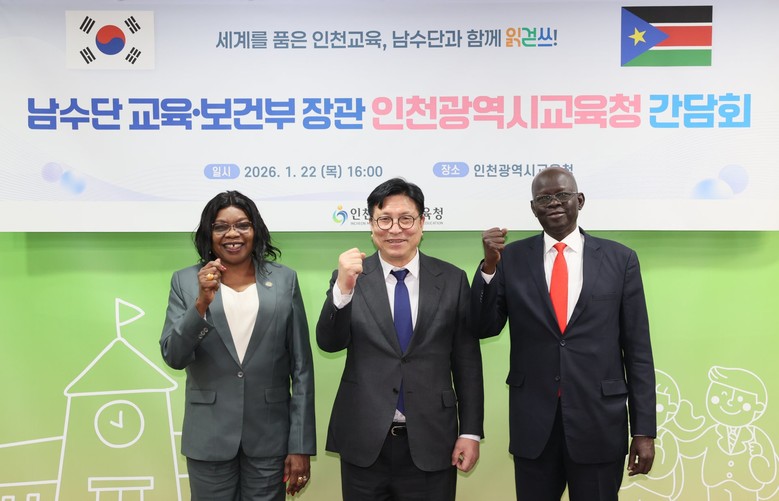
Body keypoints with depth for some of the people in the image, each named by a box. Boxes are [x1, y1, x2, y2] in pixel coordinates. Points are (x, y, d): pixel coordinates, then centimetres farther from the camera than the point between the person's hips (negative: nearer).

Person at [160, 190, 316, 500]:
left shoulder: (284, 280, 0)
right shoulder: (186, 282, 1)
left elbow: (301, 367, 0)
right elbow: (173, 357, -7)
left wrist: (301, 445, -3)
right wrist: (202, 302, -22)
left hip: (270, 436, 0)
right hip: (209, 437, 0)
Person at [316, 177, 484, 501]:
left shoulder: (452, 280, 0)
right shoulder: (351, 277, -1)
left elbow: (467, 362, 2)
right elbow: (329, 343, -12)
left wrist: (471, 432, 0)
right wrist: (343, 288, -27)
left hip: (431, 443, 1)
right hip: (364, 443, 0)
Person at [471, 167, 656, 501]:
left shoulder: (620, 259, 0)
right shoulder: (512, 258, 1)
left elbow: (637, 350, 1)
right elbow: (484, 328, -2)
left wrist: (644, 429, -1)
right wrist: (490, 265, -15)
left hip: (600, 423, 0)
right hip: (532, 423, 1)